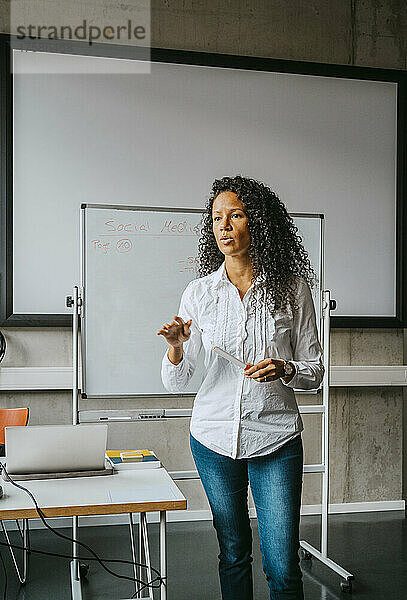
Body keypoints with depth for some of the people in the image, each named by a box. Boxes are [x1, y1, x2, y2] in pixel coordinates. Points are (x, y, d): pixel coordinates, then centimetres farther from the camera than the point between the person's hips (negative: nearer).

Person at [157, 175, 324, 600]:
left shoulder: (291, 289, -2)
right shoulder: (199, 293, 1)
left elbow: (315, 370, 3)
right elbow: (175, 384, 1)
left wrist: (283, 370, -19)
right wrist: (176, 345, -19)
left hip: (276, 440, -1)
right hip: (214, 437, 2)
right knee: (233, 554, 16)